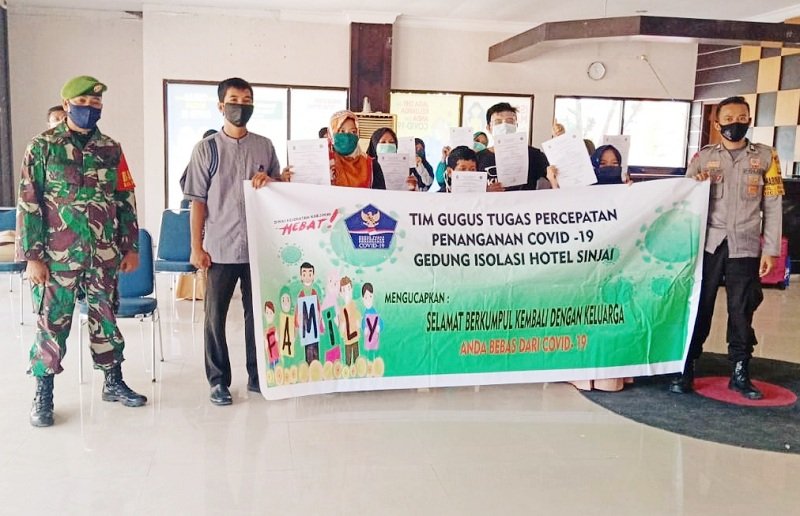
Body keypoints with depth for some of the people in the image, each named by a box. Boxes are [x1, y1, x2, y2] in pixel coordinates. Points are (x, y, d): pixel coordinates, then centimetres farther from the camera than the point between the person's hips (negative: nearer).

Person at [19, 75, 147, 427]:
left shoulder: (111, 149, 7)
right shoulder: (42, 147, -2)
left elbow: (126, 200, 10)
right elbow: (28, 204, -5)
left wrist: (131, 247, 7)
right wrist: (33, 257, -9)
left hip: (104, 255, 3)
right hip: (58, 255, -3)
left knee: (106, 320, 12)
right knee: (52, 325, 3)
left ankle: (113, 383, 26)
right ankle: (43, 397, 16)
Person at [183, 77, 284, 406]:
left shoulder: (264, 146, 8)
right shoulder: (206, 149, 0)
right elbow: (198, 201, -1)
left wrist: (270, 182, -7)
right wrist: (197, 247, -6)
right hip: (220, 248, -2)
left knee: (257, 313, 10)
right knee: (215, 317, 5)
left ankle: (257, 375, 23)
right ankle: (218, 382, 17)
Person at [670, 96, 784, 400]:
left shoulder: (766, 156, 7)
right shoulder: (703, 157, 6)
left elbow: (772, 207, 6)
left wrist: (770, 250, 1)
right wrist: (695, 185, -12)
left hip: (745, 248, 0)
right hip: (708, 245, 0)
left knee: (741, 311, 5)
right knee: (698, 306, 2)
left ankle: (740, 374, 17)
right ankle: (685, 371, 9)